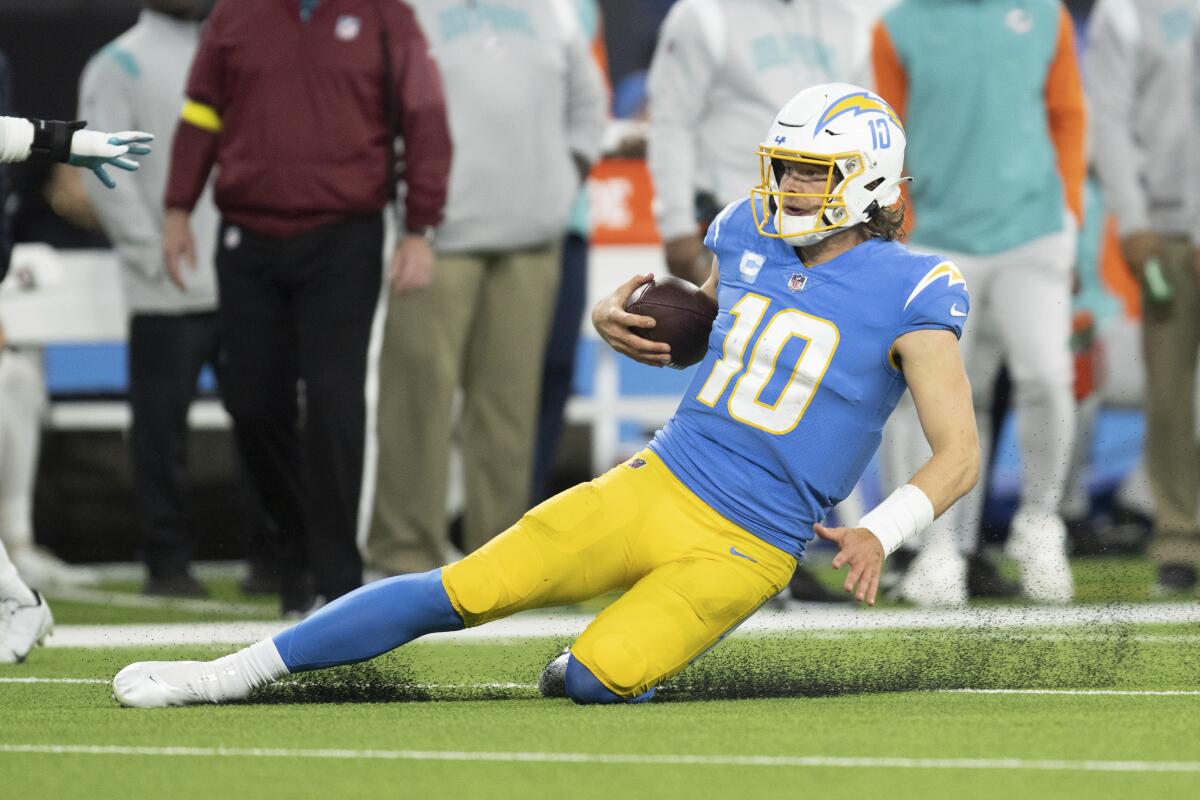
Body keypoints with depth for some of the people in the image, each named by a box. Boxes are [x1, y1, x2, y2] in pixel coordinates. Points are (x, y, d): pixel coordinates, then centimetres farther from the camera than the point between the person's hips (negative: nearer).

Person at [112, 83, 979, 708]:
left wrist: (880, 533, -25)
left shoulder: (907, 295, -11)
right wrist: (618, 319, 5)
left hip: (739, 552, -5)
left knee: (594, 680, -24)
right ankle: (234, 674, 1)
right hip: (654, 486, 5)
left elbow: (959, 454, -10)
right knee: (461, 593, -4)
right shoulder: (749, 238, 7)